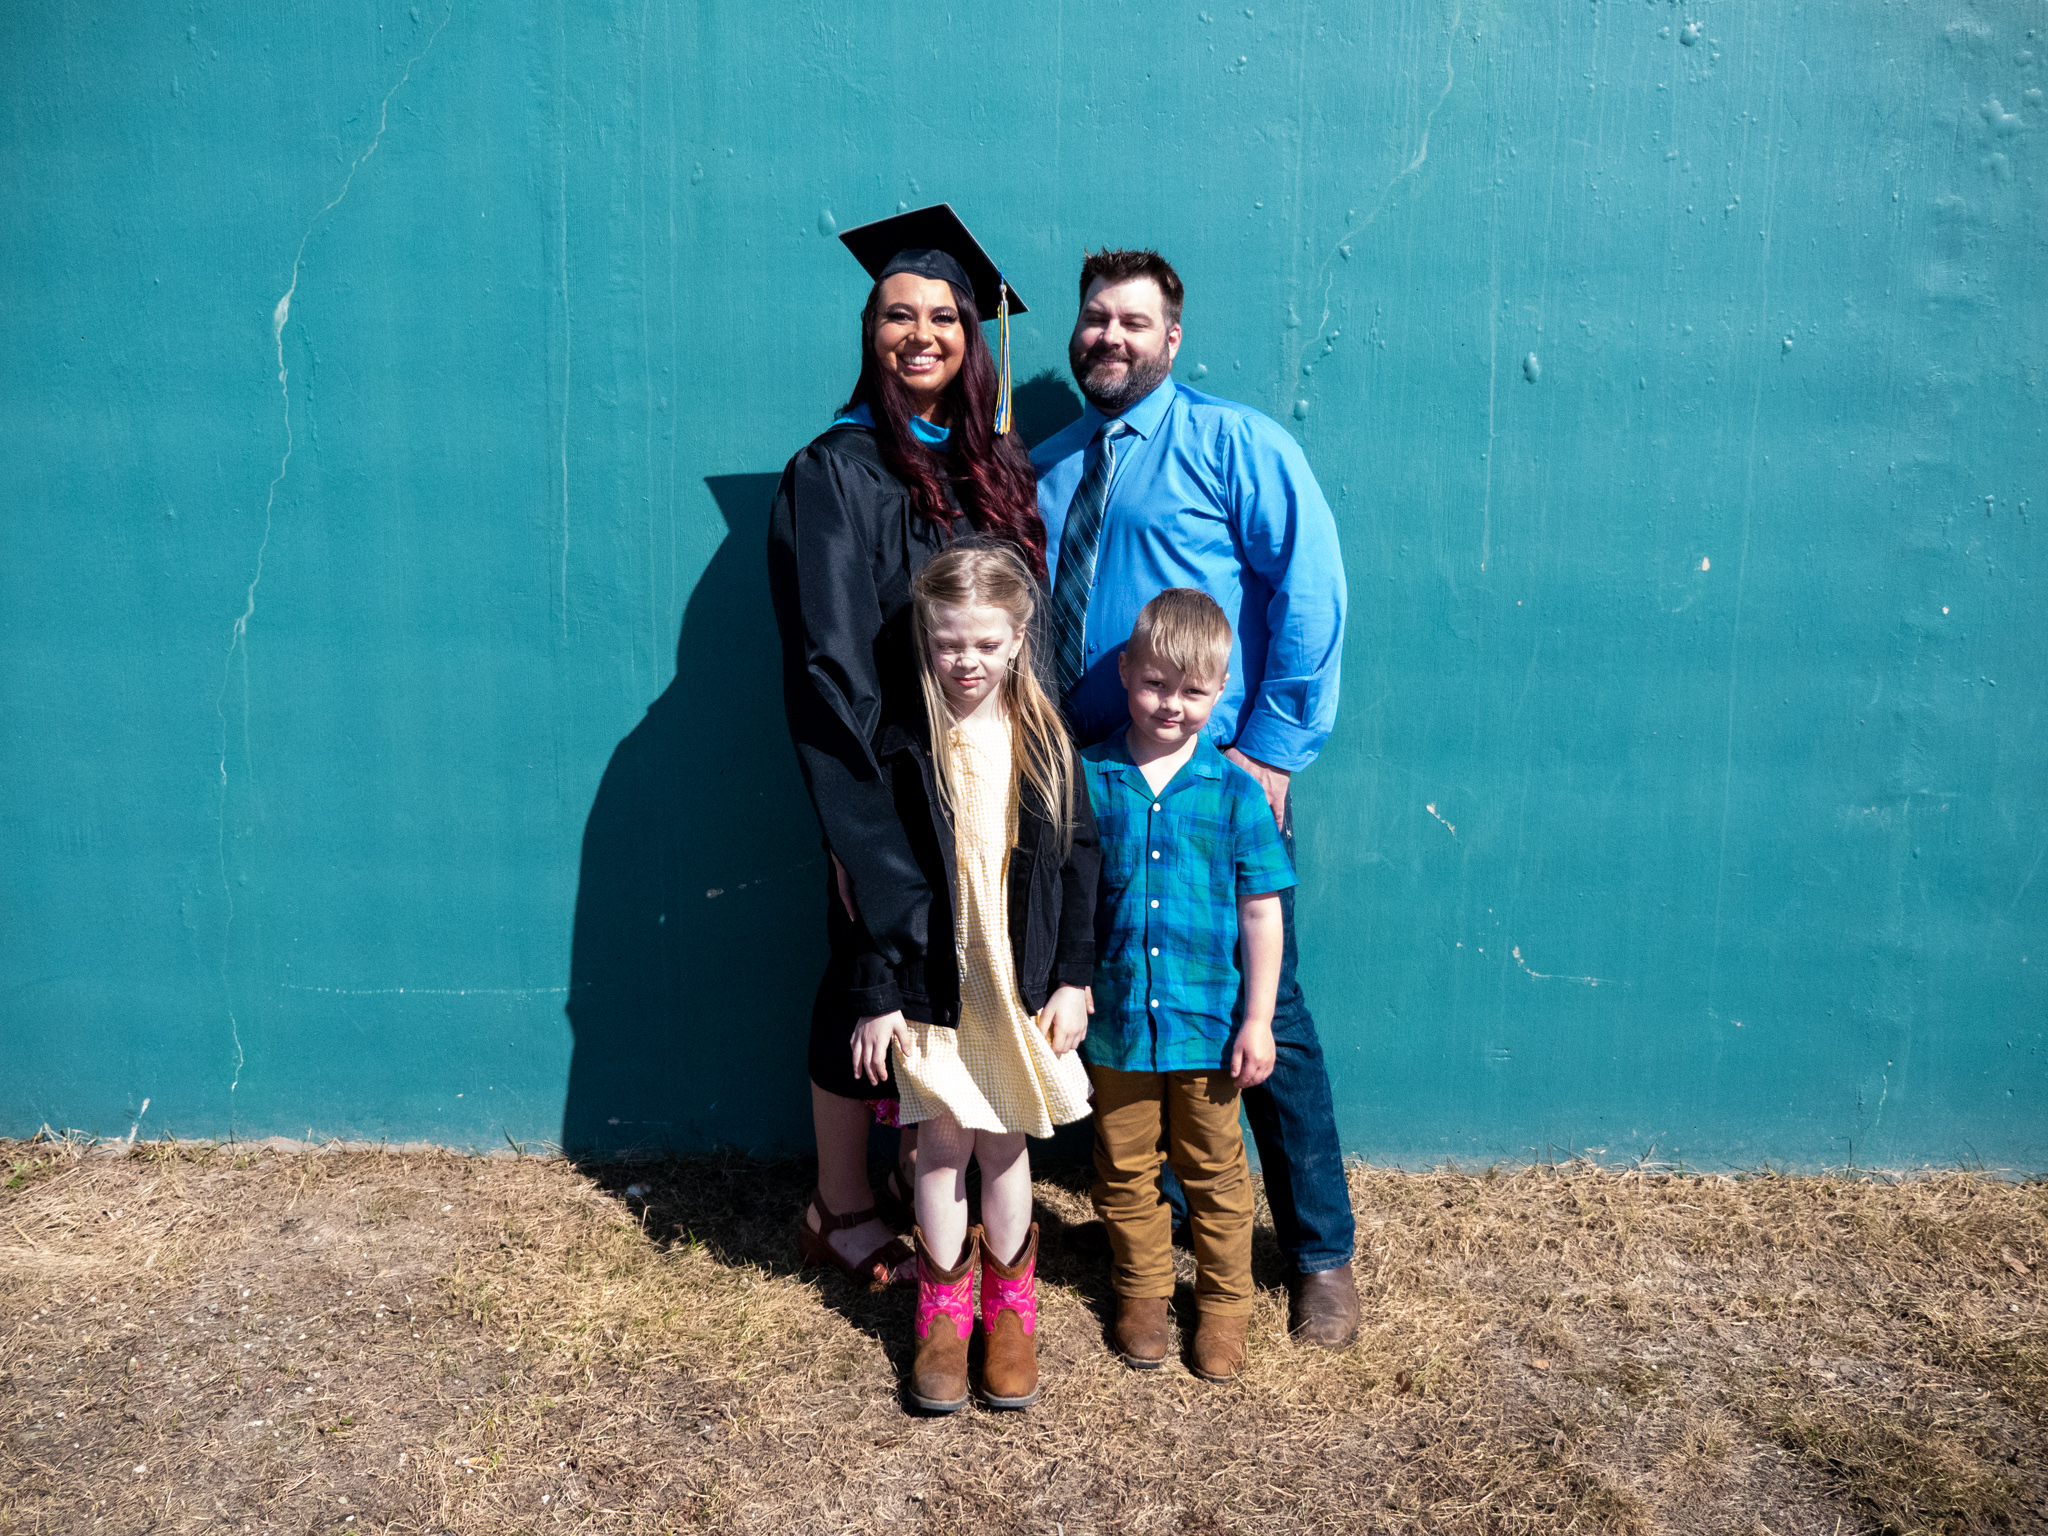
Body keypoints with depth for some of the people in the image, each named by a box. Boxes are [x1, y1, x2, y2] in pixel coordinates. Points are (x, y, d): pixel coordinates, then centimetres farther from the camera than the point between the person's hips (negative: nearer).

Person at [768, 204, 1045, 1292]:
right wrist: (863, 822, -18)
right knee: (878, 982, 6)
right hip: (892, 785, -5)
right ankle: (842, 1213, 25)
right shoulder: (837, 474, -8)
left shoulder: (998, 464, 10)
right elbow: (828, 666, -13)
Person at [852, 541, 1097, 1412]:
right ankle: (943, 1310, 26)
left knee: (1004, 1144, 12)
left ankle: (1011, 1306, 30)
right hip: (934, 987, -1)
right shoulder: (905, 746, -7)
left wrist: (1074, 980, 0)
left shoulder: (1045, 740, -1)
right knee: (944, 1144, 6)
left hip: (1022, 987, 1)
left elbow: (1078, 863, 2)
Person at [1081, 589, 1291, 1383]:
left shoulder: (1235, 791, -7)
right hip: (1115, 1019, 1)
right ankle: (1141, 1292, 37)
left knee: (1213, 1171, 14)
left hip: (1207, 1021, -1)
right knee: (1124, 1170, 16)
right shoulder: (1088, 779, -5)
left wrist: (1258, 1020, -4)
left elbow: (1261, 911, -3)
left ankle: (1224, 1303, 32)